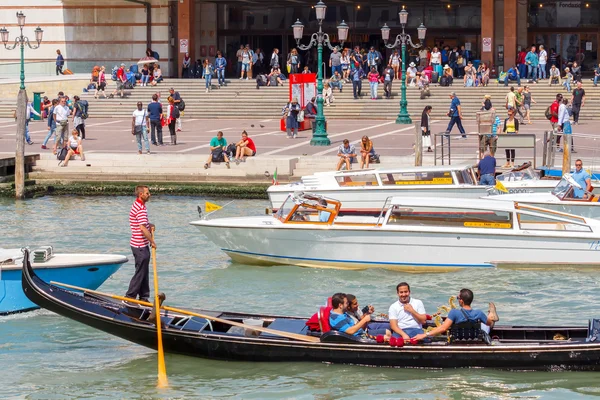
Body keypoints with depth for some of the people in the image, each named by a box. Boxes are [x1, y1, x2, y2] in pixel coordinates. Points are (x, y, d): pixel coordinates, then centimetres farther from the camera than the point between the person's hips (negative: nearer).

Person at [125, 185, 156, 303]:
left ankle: (144, 297, 20)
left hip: (140, 245, 10)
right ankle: (130, 297, -1)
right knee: (140, 272, -5)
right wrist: (152, 242, -14)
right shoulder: (141, 208, -19)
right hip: (140, 246, -10)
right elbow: (143, 228, -24)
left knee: (144, 273, 15)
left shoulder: (137, 205, 13)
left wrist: (150, 225, 7)